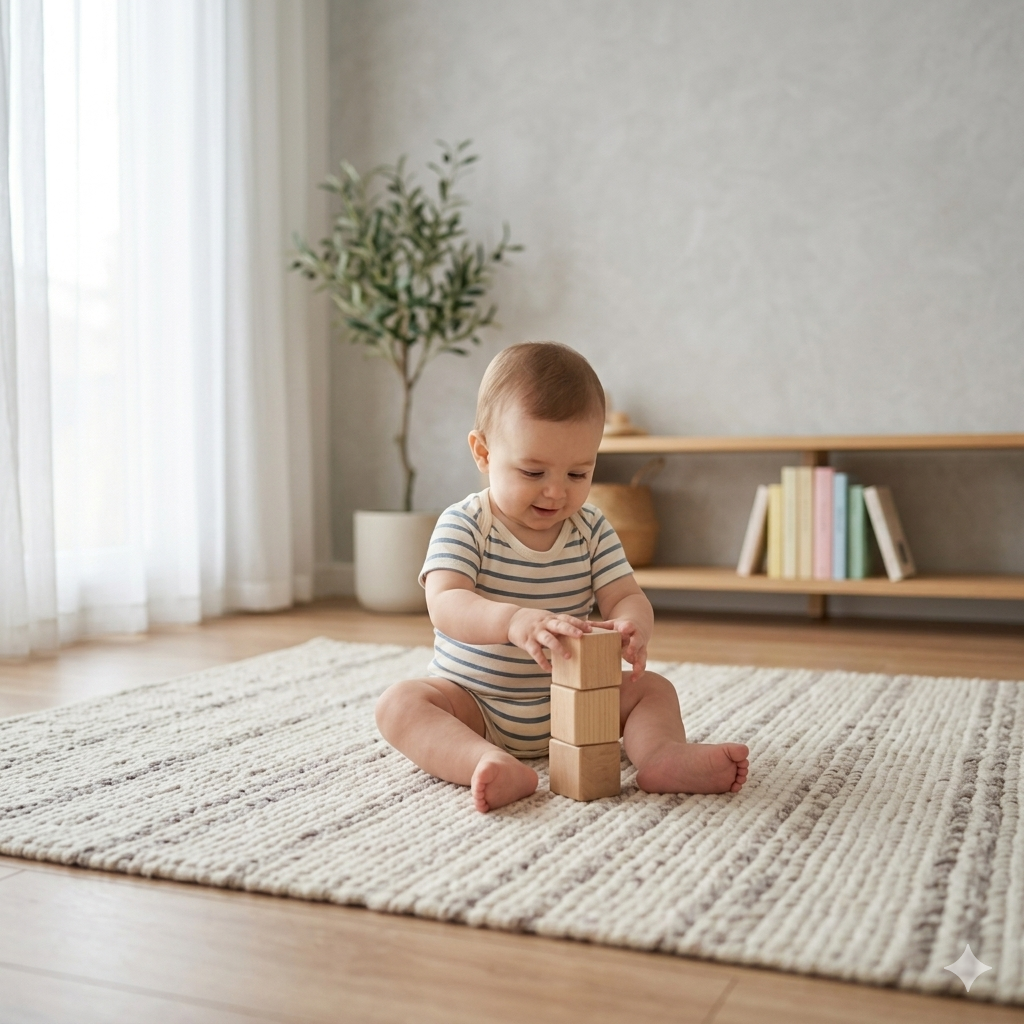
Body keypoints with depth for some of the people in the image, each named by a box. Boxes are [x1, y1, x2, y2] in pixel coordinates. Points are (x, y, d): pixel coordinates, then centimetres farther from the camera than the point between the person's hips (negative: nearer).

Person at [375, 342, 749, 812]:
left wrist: (632, 625, -34)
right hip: (473, 702, -3)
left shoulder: (592, 530, -1)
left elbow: (626, 597, -7)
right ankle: (492, 765, -49)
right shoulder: (463, 525, -13)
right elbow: (446, 605, -27)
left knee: (652, 687, -8)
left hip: (569, 703, 4)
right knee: (400, 702, -28)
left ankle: (662, 755, -34)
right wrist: (513, 620, -48)